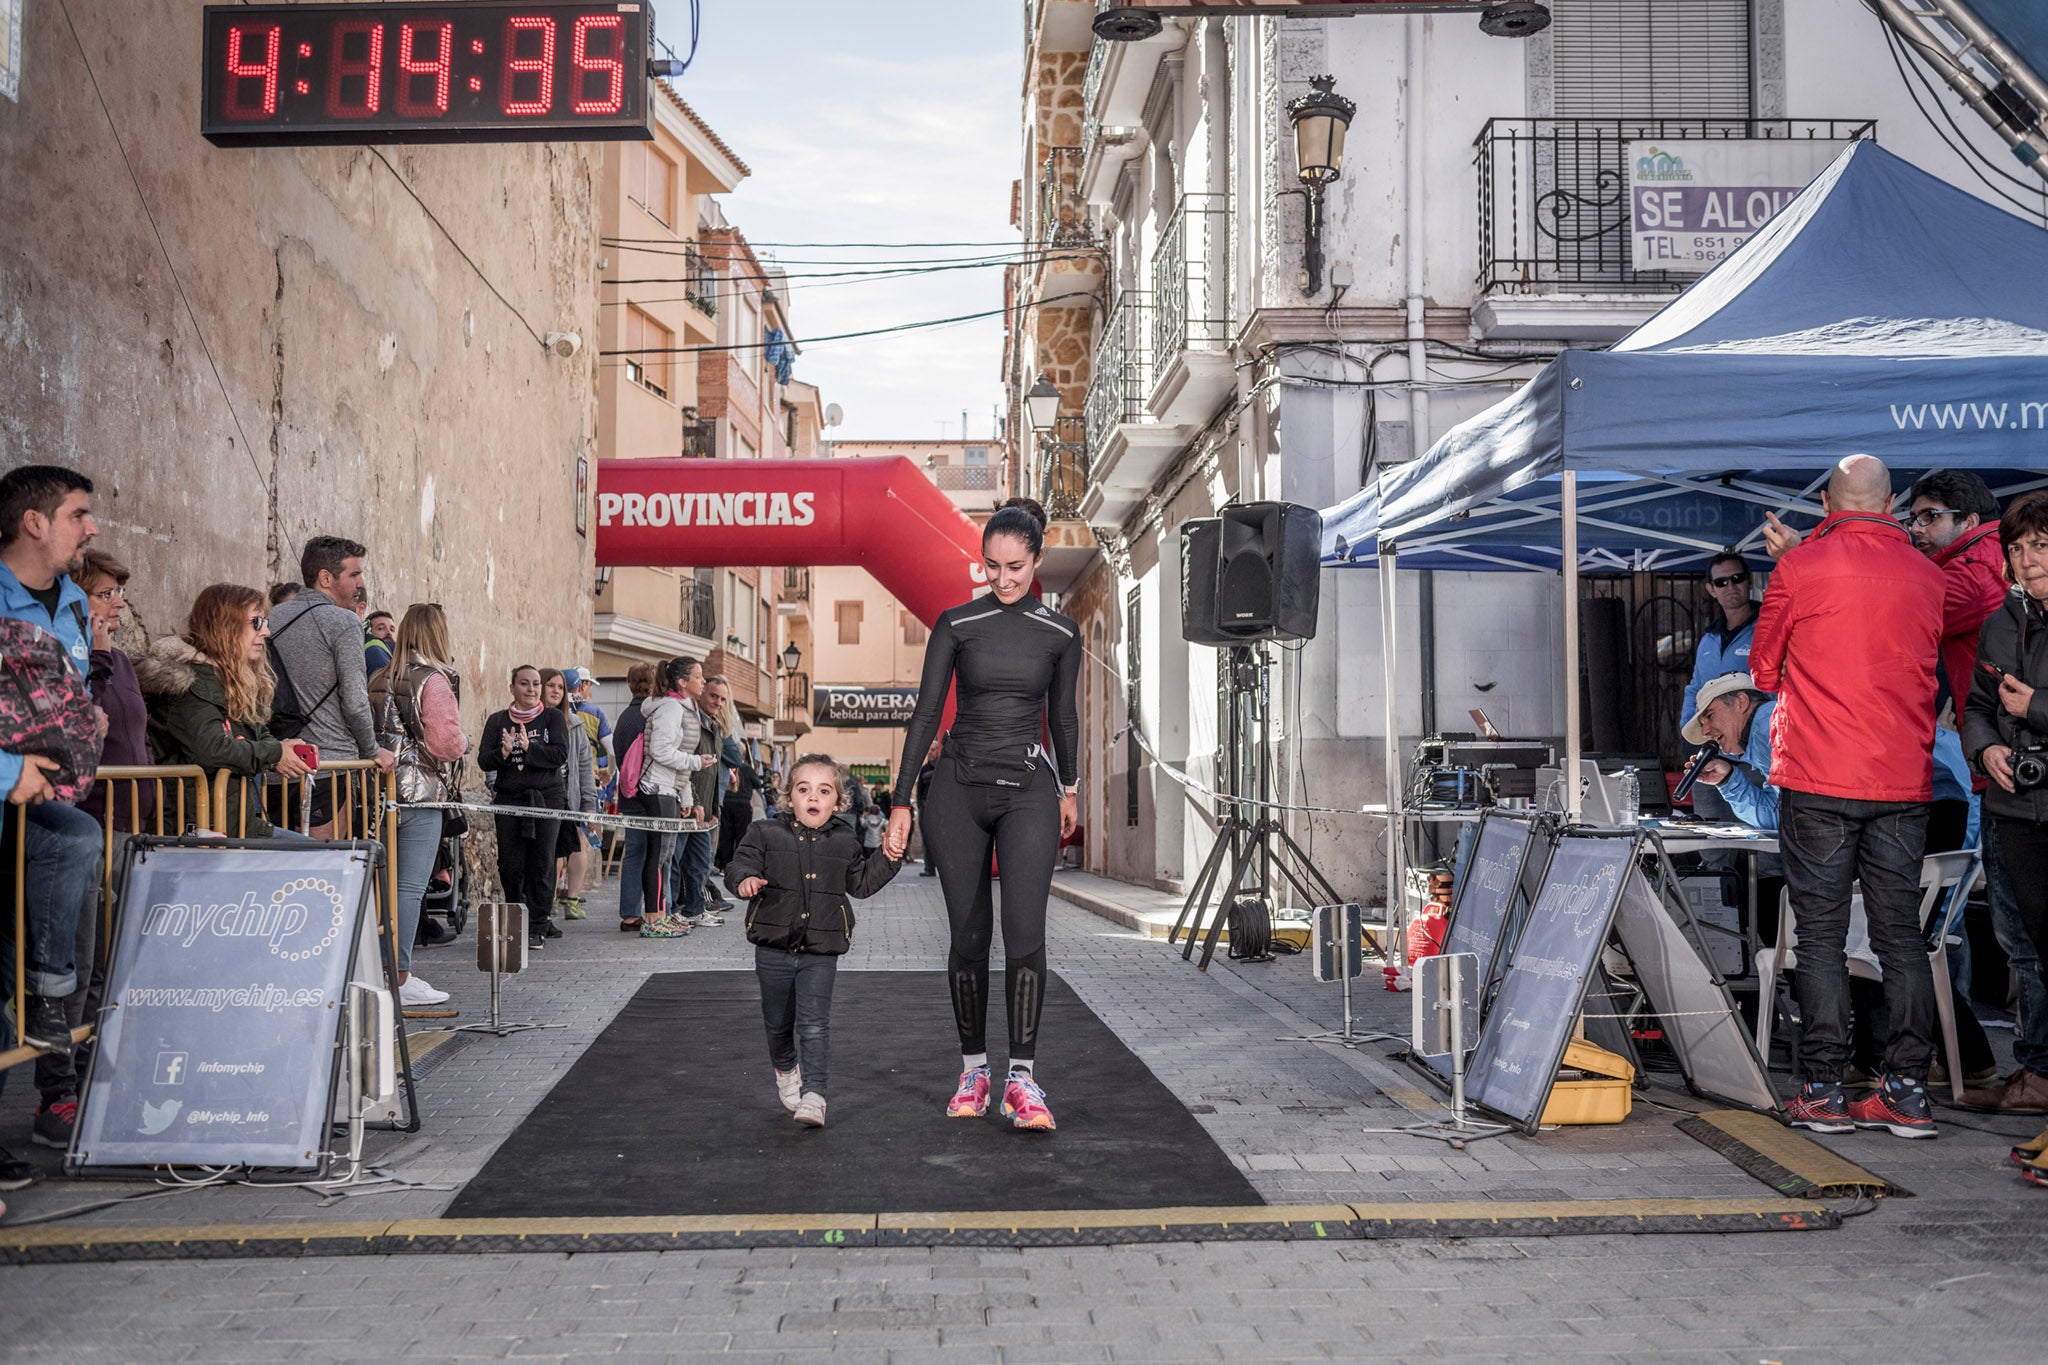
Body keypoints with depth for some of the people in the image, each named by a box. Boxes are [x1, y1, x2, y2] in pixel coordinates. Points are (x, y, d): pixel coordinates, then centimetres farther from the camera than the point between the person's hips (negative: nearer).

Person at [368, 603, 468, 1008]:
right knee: (411, 885, -3)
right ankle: (400, 980, 0)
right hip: (421, 792, -7)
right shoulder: (435, 681, -12)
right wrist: (465, 742, 3)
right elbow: (446, 743, -17)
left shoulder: (380, 679, 11)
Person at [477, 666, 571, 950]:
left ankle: (537, 927, 5)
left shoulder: (552, 717, 6)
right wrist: (504, 753, -17)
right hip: (509, 799, 2)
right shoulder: (497, 720, 11)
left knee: (541, 862, -3)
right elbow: (484, 761, 2)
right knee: (509, 864, -2)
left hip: (547, 797, -1)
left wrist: (528, 748, -17)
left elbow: (560, 755, -7)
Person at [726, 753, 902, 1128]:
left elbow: (861, 882, 10)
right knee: (778, 1022, 18)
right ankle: (785, 1069, 45)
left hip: (821, 953, 0)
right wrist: (745, 879, -31)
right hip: (773, 950, 1)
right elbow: (740, 862, -9)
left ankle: (813, 1095, -7)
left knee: (814, 1025, -9)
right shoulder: (765, 834, -3)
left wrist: (887, 859, -4)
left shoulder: (844, 841, 4)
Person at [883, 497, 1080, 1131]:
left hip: (1028, 790, 0)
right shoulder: (956, 623, 0)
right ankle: (973, 1069, 19)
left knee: (1025, 929, -15)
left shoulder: (1061, 633, 3)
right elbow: (926, 712, -1)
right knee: (969, 933, 5)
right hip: (959, 788, 1)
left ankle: (1023, 1079, -10)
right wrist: (901, 803, -5)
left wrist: (1068, 789, 25)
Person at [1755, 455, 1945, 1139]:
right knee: (1900, 933, 8)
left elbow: (1763, 672, 4)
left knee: (1821, 934, 1)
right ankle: (1907, 1092, 8)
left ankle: (1823, 1092, 3)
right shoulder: (1926, 575, 7)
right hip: (1904, 781, 3)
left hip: (1816, 780, -3)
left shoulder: (1799, 569, -5)